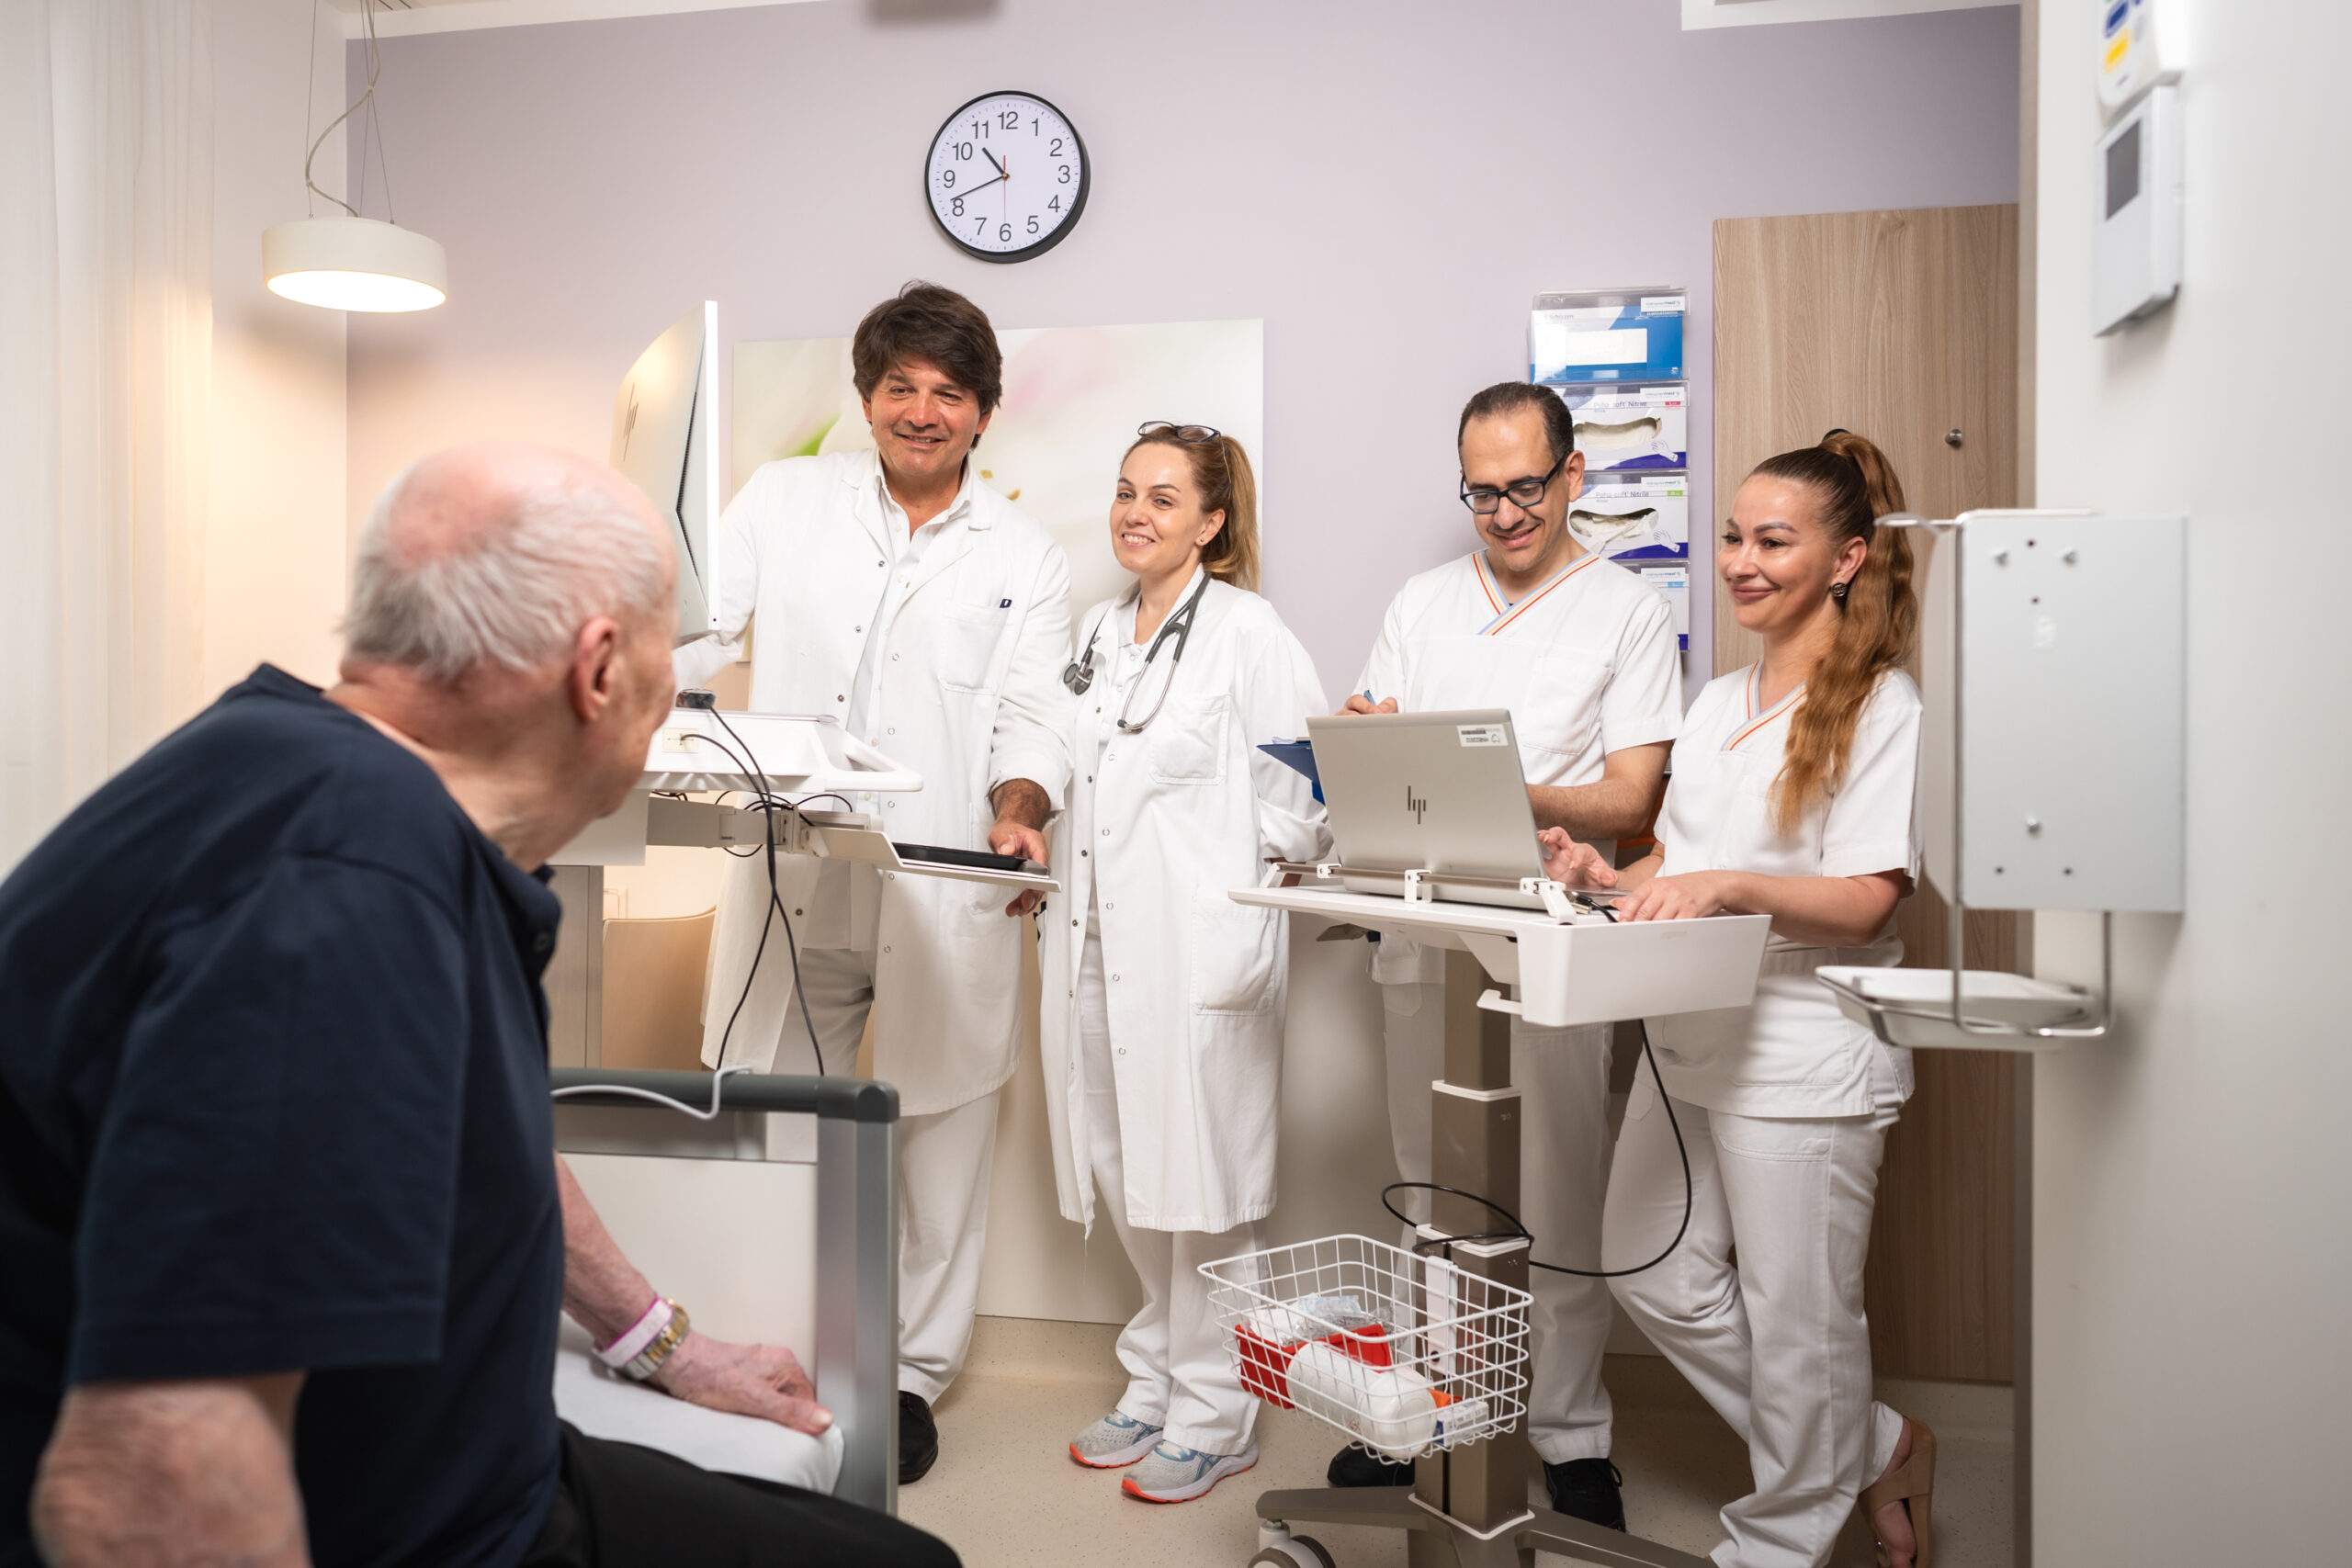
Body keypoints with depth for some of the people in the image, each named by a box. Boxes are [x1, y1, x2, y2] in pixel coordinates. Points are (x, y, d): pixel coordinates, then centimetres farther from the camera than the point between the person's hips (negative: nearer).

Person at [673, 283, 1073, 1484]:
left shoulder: (1025, 556, 9)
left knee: (937, 1136, 7)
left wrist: (1017, 814, -18)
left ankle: (910, 1375, 25)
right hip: (791, 878, 1)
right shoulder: (784, 500, 10)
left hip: (945, 897, 0)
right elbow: (689, 637, 5)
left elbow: (1031, 717, 2)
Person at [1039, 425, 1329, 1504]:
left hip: (1201, 947, -7)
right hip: (1100, 941, 7)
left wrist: (1242, 882, -13)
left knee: (1200, 1186, 2)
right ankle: (1153, 1390, 32)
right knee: (1128, 1182, 15)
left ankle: (1212, 1419, 19)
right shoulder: (1098, 632, 15)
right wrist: (1045, 861, 13)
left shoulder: (1247, 633, -7)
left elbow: (1305, 791, -10)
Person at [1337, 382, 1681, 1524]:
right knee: (1429, 1194, 12)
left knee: (1557, 1203, 2)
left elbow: (1629, 800, -6)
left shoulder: (1629, 615, 2)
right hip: (1423, 934, 4)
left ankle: (1569, 1436, 18)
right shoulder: (1421, 604, 14)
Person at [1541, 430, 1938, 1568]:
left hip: (1804, 1057, -8)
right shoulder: (1718, 703, 17)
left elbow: (1866, 903, -16)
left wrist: (1729, 886, -32)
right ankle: (1873, 1448, 32)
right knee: (1654, 1275, 12)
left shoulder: (1881, 704, -7)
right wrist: (1609, 877, -2)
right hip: (1688, 1041, 8)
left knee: (1795, 1315, 4)